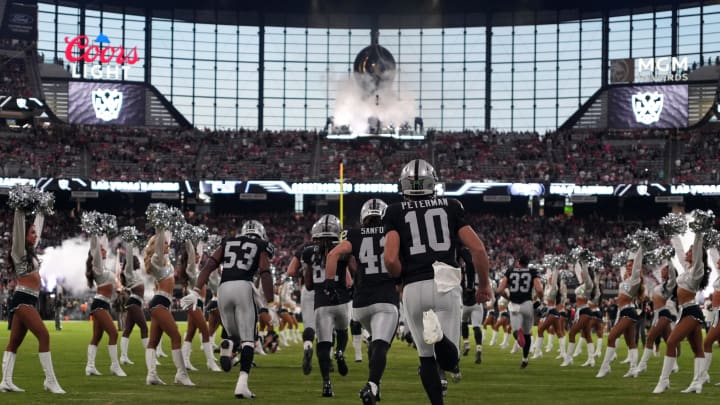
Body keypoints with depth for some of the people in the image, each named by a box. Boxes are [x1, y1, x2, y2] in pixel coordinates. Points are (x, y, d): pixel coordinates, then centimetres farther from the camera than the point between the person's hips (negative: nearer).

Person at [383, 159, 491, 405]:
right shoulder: (451, 207, 12)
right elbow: (478, 249, 4)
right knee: (449, 361, -2)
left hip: (414, 289, 0)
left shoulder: (396, 213, 8)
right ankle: (438, 334, -34)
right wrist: (484, 284, 18)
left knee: (426, 357, 17)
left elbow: (391, 259, -6)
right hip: (445, 285, 0)